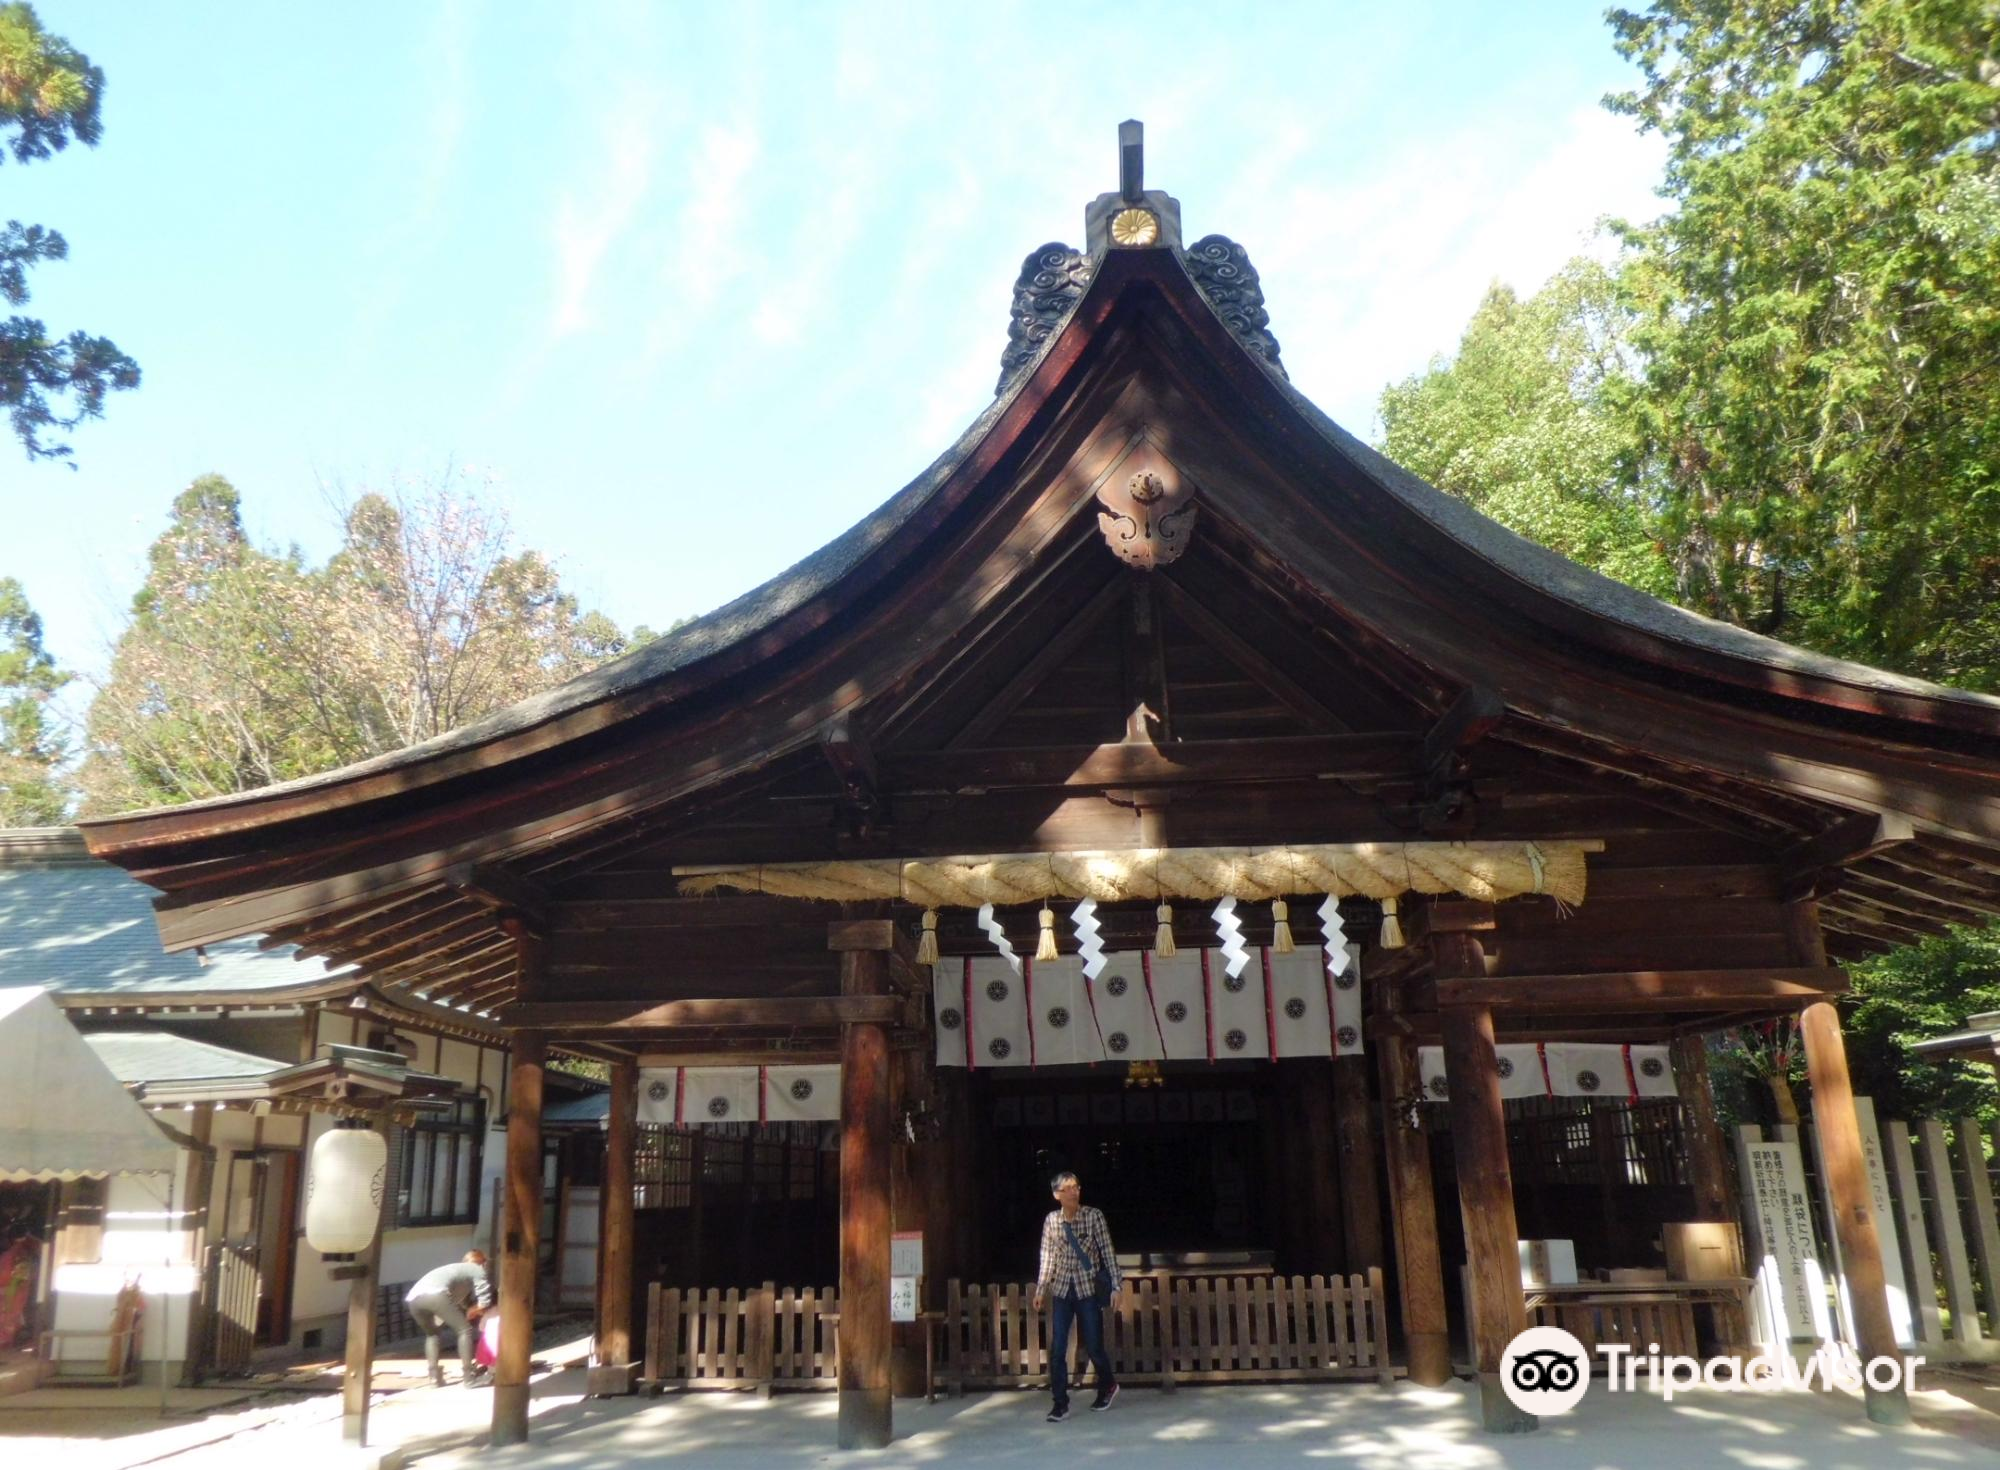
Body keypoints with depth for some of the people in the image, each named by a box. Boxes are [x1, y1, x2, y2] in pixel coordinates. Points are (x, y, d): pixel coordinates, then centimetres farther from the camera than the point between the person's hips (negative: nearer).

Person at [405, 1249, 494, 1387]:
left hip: (413, 1298, 7)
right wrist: (471, 1311, 28)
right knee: (464, 1330, 6)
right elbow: (484, 1301, 12)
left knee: (432, 1334, 30)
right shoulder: (477, 1270, 23)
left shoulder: (454, 1268, 43)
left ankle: (435, 1376, 20)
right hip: (435, 1295, -7)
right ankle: (468, 1377, 4)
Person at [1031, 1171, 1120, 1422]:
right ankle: (1061, 1404, 5)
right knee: (1057, 1349, -5)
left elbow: (1107, 1251, -6)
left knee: (1093, 1347, 6)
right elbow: (1047, 1256, 7)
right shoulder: (1051, 1220, -1)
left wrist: (1115, 1285, -10)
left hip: (1088, 1288, -2)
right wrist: (1040, 1290, 8)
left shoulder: (1094, 1216, -8)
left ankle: (1108, 1386, 34)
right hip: (1062, 1290, 2)